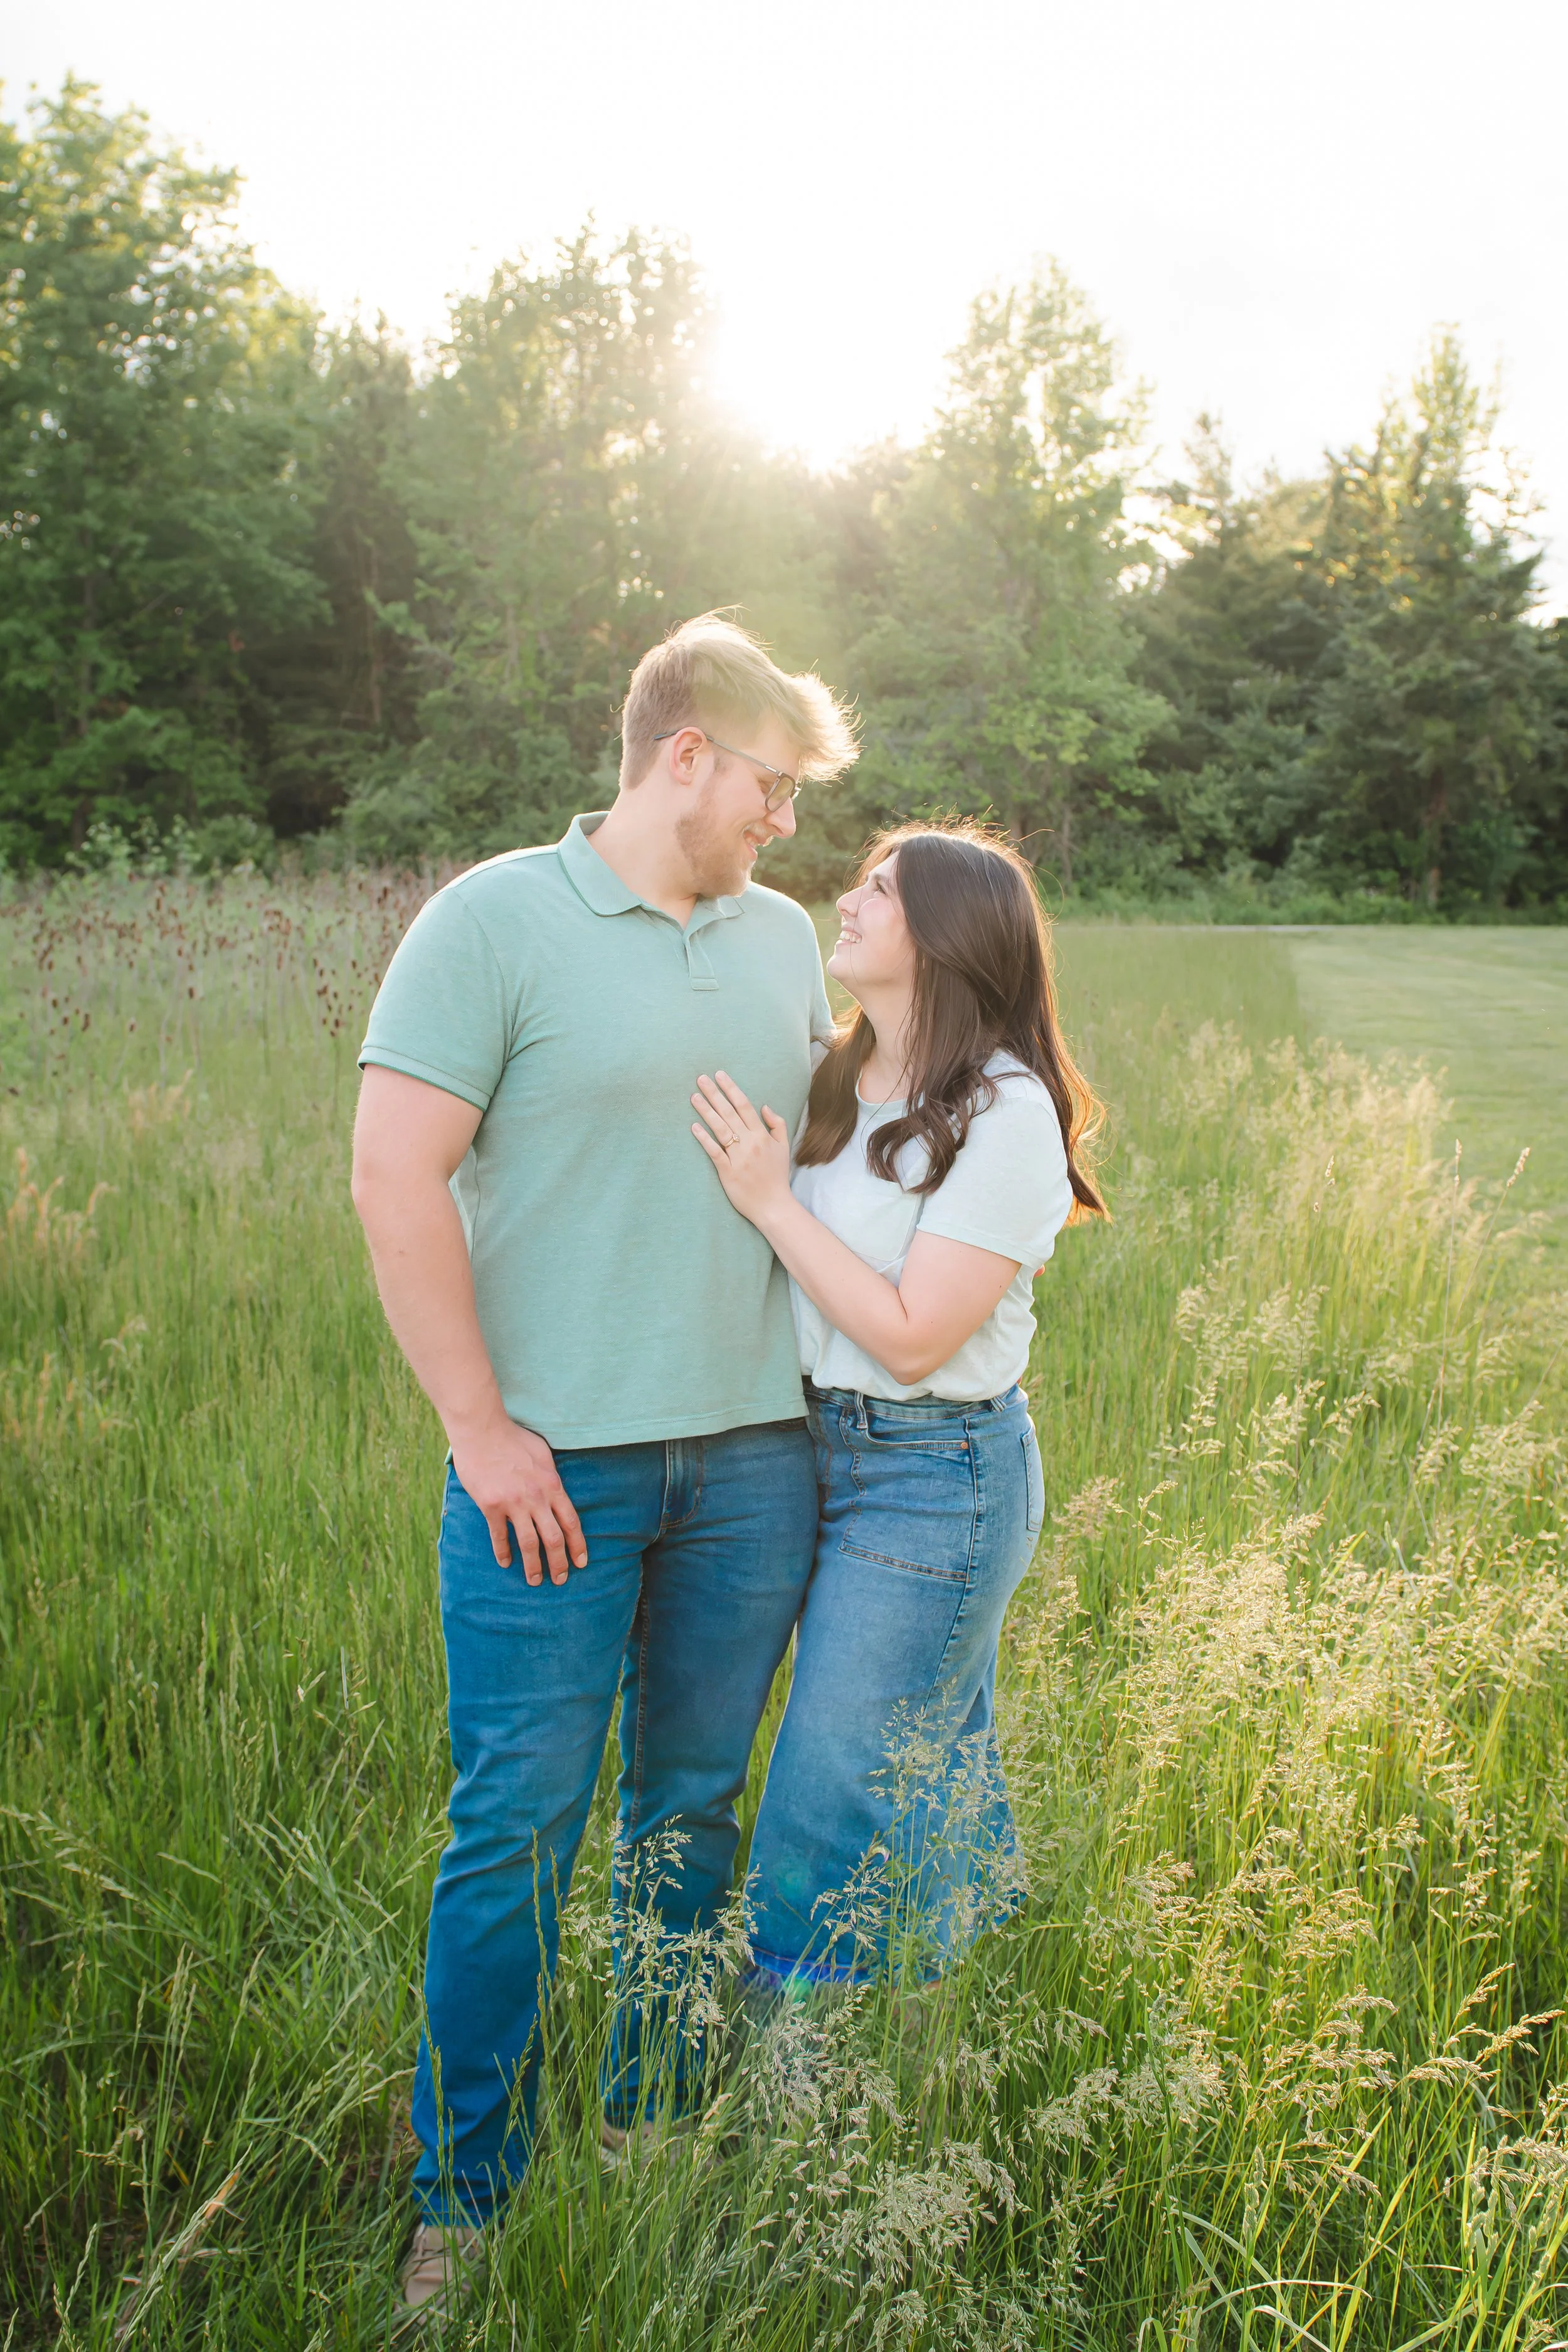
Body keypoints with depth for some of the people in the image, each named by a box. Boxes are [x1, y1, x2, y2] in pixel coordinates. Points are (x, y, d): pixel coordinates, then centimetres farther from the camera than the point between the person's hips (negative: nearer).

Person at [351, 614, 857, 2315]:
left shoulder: (784, 937, 12)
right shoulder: (495, 919, -6)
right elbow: (394, 1179, -10)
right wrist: (481, 1428, -13)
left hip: (752, 1454, 5)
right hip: (553, 1464, -5)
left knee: (694, 1808, 15)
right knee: (518, 1827, 2)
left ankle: (655, 2130, 34)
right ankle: (465, 2198, 20)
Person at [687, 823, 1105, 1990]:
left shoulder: (1004, 1112, -17)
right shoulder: (844, 1082, 6)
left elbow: (913, 1338, -20)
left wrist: (771, 1199, -18)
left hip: (936, 1477, -8)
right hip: (834, 1446, 8)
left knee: (824, 1845, 0)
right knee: (943, 1793, 21)